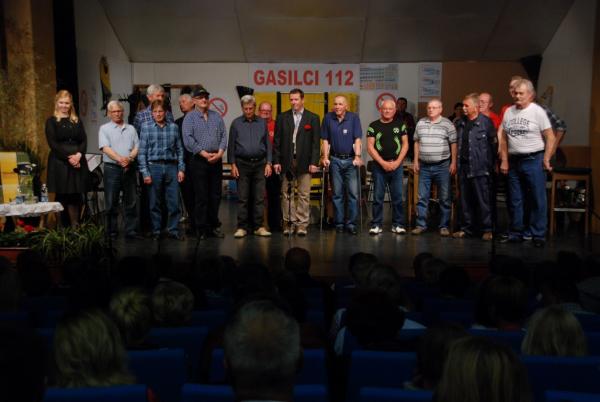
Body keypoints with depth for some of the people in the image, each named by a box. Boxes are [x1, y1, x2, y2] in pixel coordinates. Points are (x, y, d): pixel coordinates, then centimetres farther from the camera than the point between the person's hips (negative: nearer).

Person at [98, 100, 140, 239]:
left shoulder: (131, 129, 14)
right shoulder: (104, 129, 5)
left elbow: (136, 147, 6)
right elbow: (105, 148, -8)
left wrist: (129, 158, -13)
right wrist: (120, 159, -21)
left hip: (130, 168, 3)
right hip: (112, 168, -3)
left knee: (131, 202, 3)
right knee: (111, 202, 1)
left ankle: (131, 231, 9)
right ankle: (112, 232, 8)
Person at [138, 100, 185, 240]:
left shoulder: (173, 127, 7)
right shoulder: (146, 127, 2)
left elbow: (179, 149, 9)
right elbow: (142, 151, 0)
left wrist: (181, 169, 3)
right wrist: (145, 173, -6)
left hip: (171, 167, 1)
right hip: (154, 167, -1)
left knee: (174, 201, 1)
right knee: (154, 202, 6)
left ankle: (173, 230, 14)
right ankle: (156, 231, 18)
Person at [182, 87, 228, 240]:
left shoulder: (217, 116, 13)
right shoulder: (190, 117, 1)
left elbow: (223, 136, 8)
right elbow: (188, 139, -10)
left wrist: (220, 152, -8)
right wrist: (204, 153, -14)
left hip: (216, 160, 4)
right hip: (199, 160, -4)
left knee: (215, 195, 8)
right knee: (201, 196, -1)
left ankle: (214, 226, 18)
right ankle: (202, 228, 7)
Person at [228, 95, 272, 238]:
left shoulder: (262, 123, 8)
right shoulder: (236, 123, 5)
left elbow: (268, 144, 9)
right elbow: (231, 146, 4)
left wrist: (268, 163, 2)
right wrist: (233, 165, -3)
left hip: (260, 164, 1)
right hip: (242, 164, -1)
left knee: (259, 197, 2)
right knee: (242, 197, 0)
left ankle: (258, 226, 9)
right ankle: (242, 227, 6)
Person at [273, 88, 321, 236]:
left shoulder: (313, 118, 5)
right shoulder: (282, 117, 8)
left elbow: (315, 142, 1)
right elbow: (277, 141, 6)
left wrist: (314, 162, -6)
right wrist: (276, 161, -1)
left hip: (304, 162, -1)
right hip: (287, 161, 1)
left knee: (304, 195, 2)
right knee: (287, 194, 3)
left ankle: (302, 224, 8)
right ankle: (289, 222, 12)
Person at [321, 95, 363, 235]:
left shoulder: (354, 118, -2)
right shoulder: (328, 118, 2)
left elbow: (357, 139, -6)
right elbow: (325, 140, 5)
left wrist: (357, 156, -15)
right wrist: (325, 157, -4)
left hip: (351, 160, -1)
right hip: (335, 160, 1)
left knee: (353, 193, -4)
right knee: (337, 194, 6)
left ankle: (351, 223, 5)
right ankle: (339, 223, 14)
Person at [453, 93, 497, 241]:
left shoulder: (486, 122, -6)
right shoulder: (461, 123, 12)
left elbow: (494, 144, -5)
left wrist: (490, 163, -5)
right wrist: (457, 162, 10)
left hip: (480, 168, -6)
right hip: (464, 168, 6)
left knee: (484, 201, -1)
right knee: (465, 201, 11)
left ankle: (487, 229, 8)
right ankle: (466, 228, 20)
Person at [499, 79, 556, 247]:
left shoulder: (538, 111, -5)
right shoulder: (509, 112, 9)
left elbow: (550, 138, -6)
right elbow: (504, 139, 13)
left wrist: (546, 160, -9)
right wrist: (504, 161, 8)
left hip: (533, 161, -5)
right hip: (514, 161, 5)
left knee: (538, 200, -1)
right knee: (515, 200, 11)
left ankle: (538, 235, 7)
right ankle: (516, 233, 22)